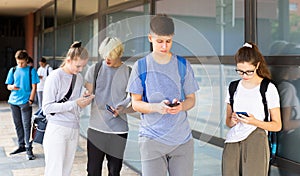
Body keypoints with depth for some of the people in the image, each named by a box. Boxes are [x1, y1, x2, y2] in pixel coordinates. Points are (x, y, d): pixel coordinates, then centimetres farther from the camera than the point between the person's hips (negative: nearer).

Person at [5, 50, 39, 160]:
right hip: (14, 101, 4)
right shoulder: (13, 70, 9)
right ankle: (21, 146, 25)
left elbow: (34, 87, -2)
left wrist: (31, 100, -11)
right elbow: (8, 86, 10)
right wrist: (12, 87, -14)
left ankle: (29, 149, -2)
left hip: (25, 102, -4)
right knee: (18, 125, 13)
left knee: (27, 126, -6)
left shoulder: (31, 70, -1)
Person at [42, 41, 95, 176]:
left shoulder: (79, 78, 11)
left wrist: (84, 100, -3)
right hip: (57, 130, -6)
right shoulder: (55, 77, -10)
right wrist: (75, 104, -18)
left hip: (74, 129, 6)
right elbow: (47, 107, -14)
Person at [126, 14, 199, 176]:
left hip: (182, 138, 2)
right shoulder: (141, 66, 1)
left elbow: (191, 99, 9)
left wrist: (181, 106, -15)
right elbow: (136, 103, 1)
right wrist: (156, 107, -19)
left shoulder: (183, 65, 5)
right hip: (152, 137, -2)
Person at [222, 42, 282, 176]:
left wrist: (254, 122, -15)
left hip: (256, 144, -3)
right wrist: (232, 121, -5)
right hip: (232, 144, 3)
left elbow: (277, 125, 1)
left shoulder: (269, 88, 0)